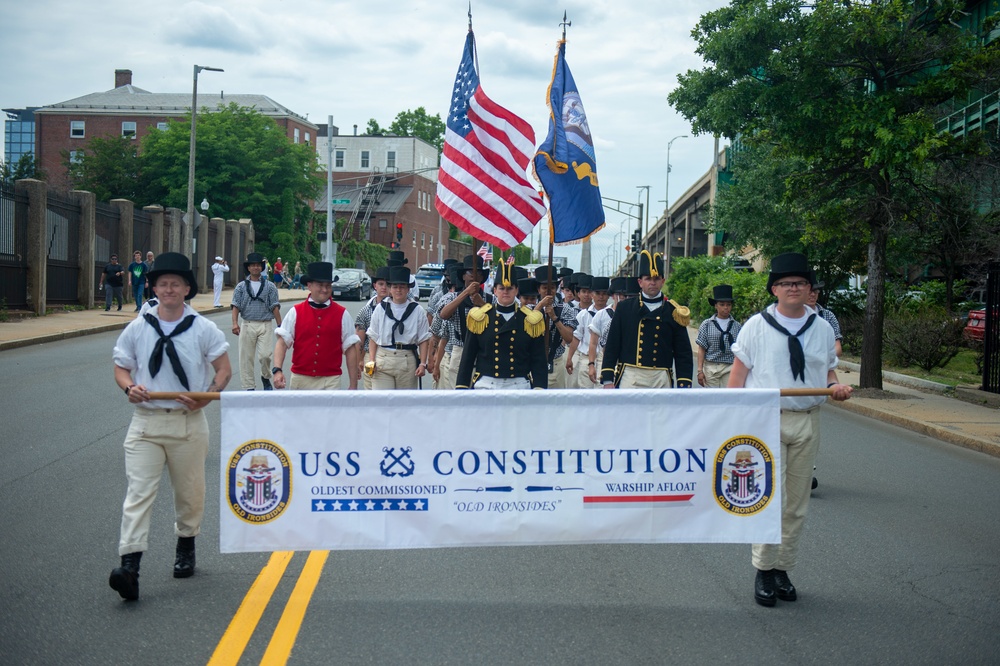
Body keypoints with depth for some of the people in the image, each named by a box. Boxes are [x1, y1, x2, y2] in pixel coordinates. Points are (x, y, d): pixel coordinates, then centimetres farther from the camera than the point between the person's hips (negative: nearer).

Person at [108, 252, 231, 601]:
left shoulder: (203, 329, 0)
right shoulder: (137, 328, 5)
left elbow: (224, 369, 3)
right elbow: (120, 368, 10)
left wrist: (206, 396, -14)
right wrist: (130, 387, -12)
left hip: (188, 422, 0)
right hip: (146, 420, 0)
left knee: (190, 491, 13)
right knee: (139, 491, -10)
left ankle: (186, 546, 36)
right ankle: (130, 565, -17)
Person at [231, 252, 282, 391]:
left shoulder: (269, 286, 7)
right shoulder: (241, 286, 8)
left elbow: (275, 307, 5)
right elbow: (235, 306, 1)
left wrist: (280, 326, 0)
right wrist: (235, 323, -14)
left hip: (266, 326, -1)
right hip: (248, 325, 1)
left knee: (265, 355, -13)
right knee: (247, 358, 2)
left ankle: (265, 377, 15)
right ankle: (249, 387, 10)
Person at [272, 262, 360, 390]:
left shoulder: (342, 314, 3)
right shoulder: (296, 312, 3)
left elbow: (350, 349, 3)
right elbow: (282, 342, -2)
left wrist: (353, 386, 1)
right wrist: (277, 370, -18)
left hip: (330, 381, 0)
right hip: (301, 380, 1)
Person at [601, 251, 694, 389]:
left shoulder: (673, 313, 8)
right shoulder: (625, 308, 8)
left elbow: (684, 352, 8)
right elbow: (611, 346, 7)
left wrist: (684, 385, -1)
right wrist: (608, 380, 0)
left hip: (661, 379, 1)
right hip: (630, 378, -1)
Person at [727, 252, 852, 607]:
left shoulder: (822, 329, 10)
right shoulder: (756, 326, 1)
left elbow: (828, 371, 18)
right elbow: (738, 375, 0)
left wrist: (835, 386, -6)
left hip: (807, 421, 4)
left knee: (797, 504, 8)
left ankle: (783, 568, 20)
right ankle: (763, 570, 3)